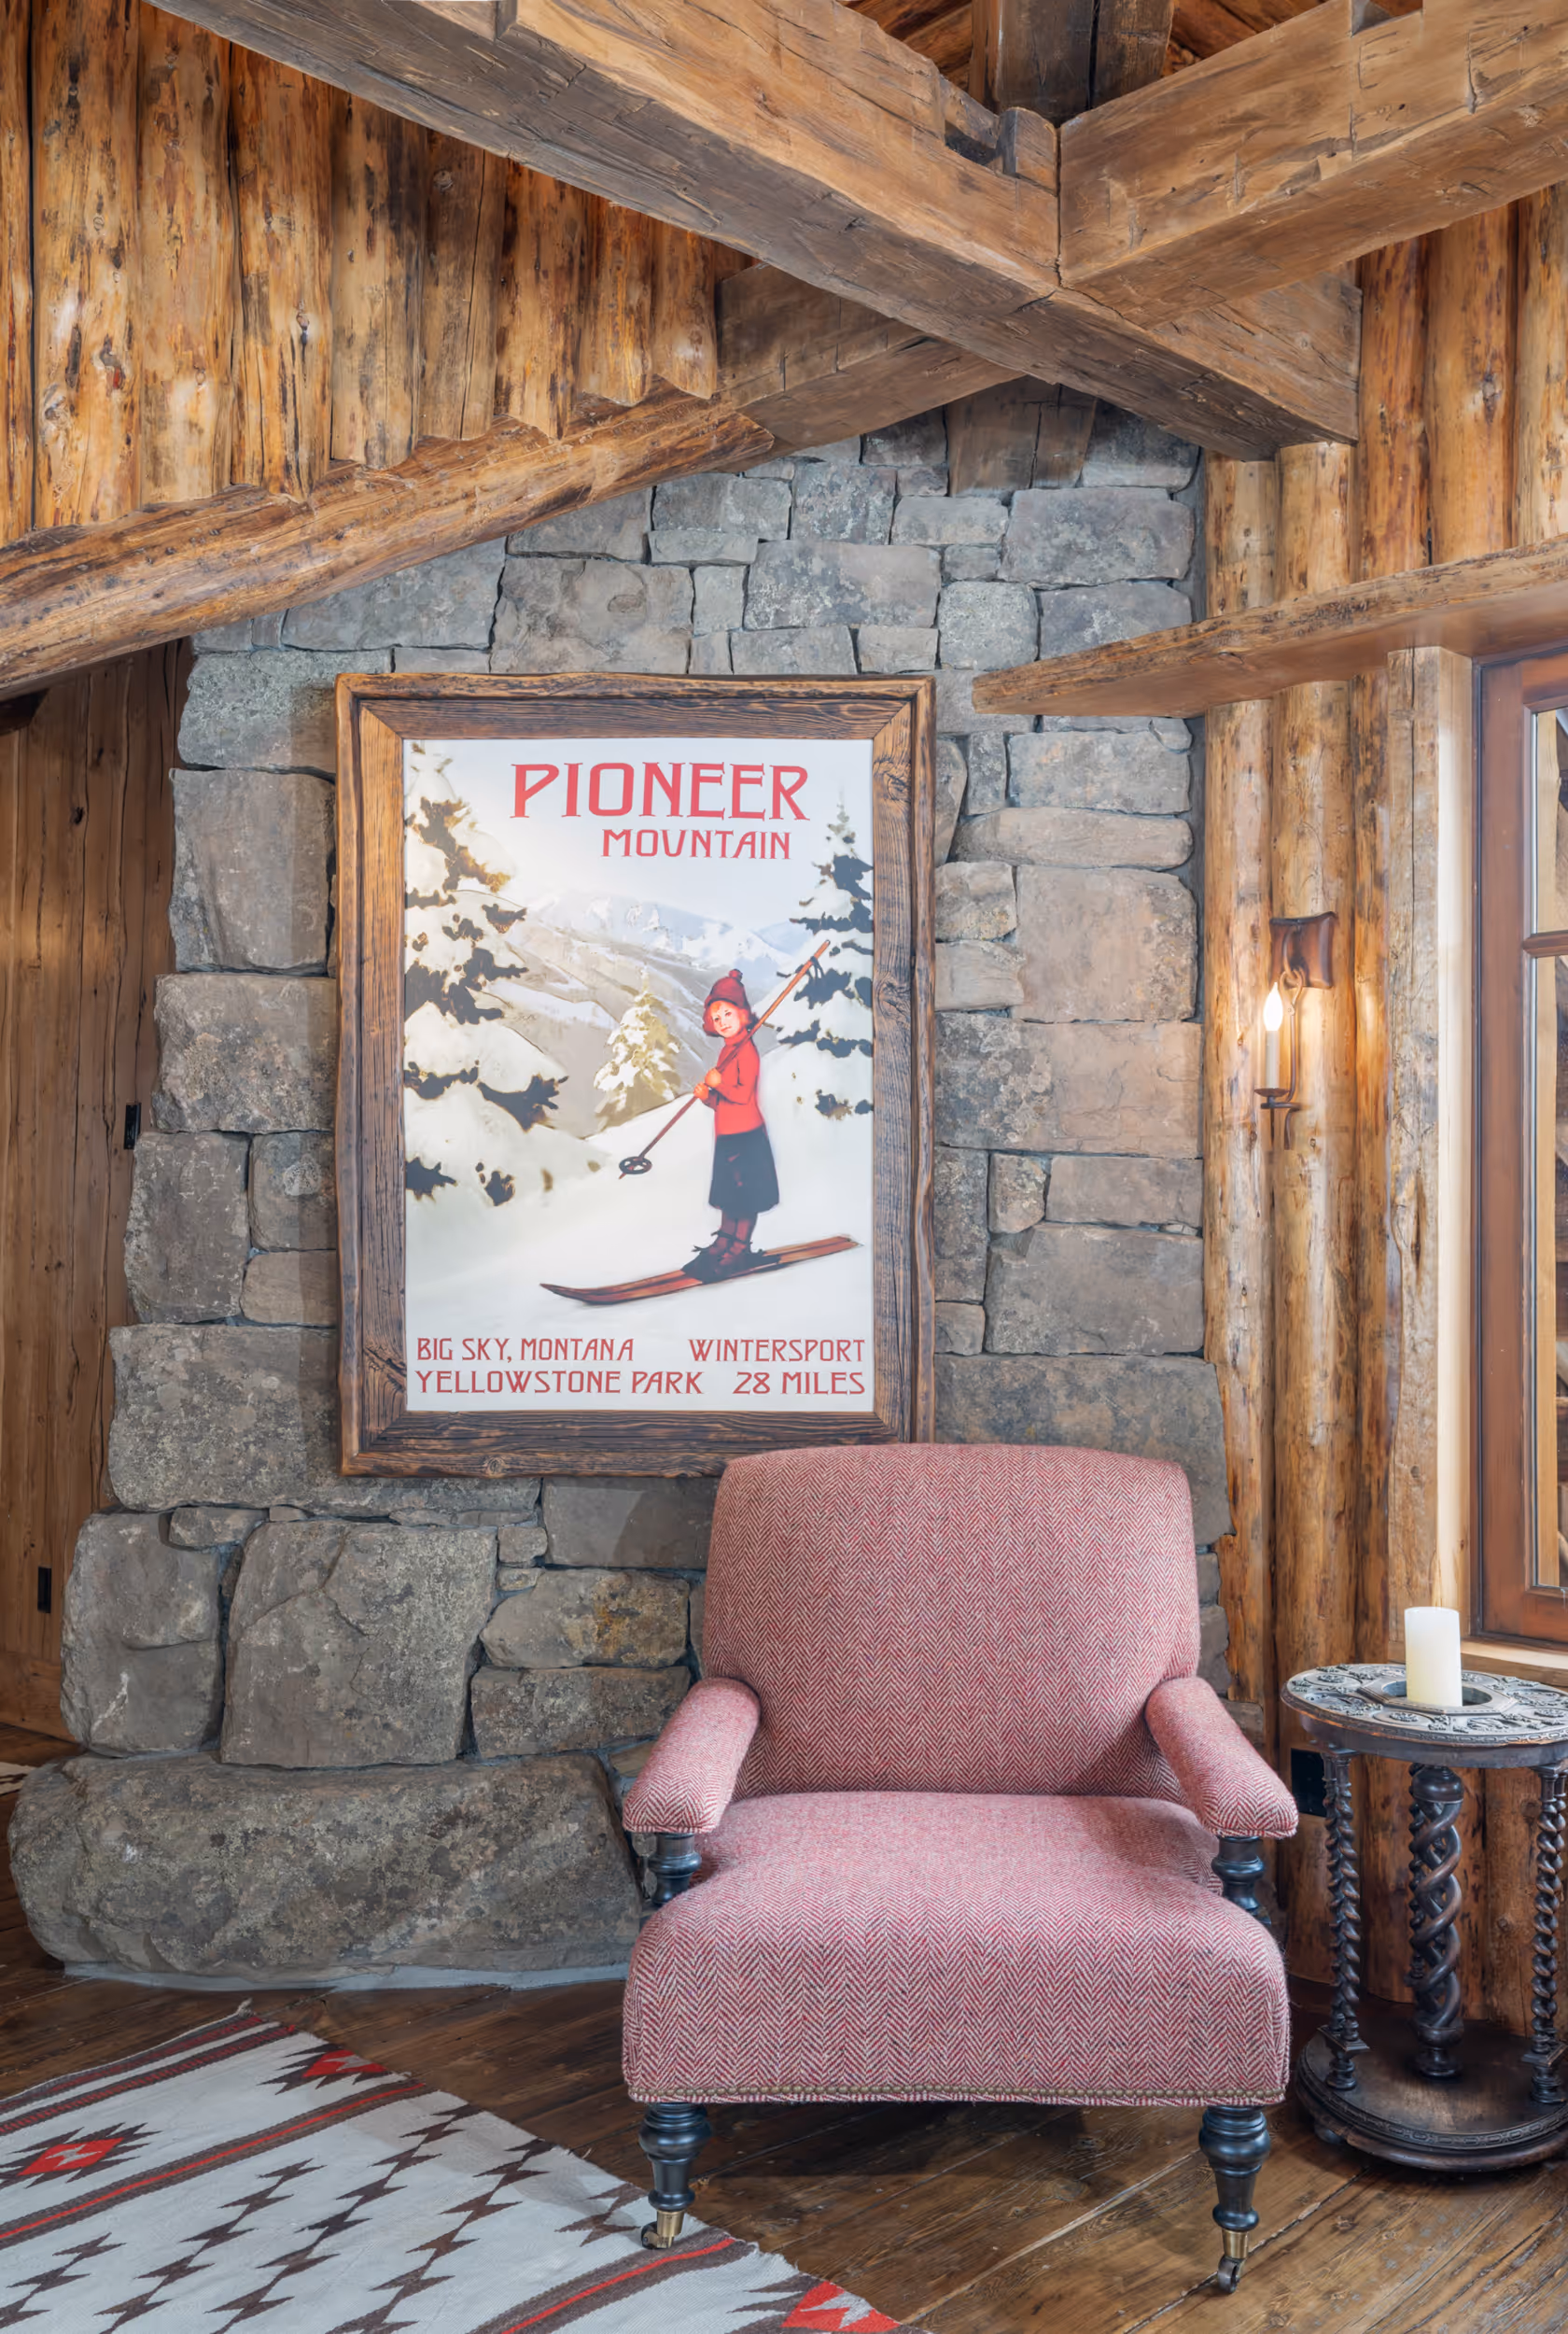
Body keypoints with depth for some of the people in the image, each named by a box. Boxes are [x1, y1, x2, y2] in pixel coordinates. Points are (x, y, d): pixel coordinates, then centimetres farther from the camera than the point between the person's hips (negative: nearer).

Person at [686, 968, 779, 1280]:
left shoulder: (745, 1049, -14)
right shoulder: (726, 1050, 13)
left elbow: (743, 1093, -21)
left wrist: (719, 1083, -20)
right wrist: (707, 1096, -1)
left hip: (745, 1136, -9)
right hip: (726, 1134, 9)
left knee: (745, 1197, -1)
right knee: (728, 1194, 17)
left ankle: (740, 1250, 4)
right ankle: (723, 1242, 27)